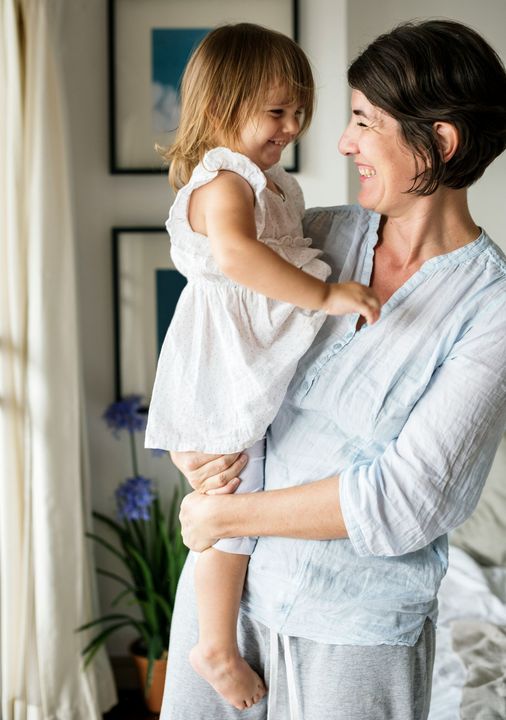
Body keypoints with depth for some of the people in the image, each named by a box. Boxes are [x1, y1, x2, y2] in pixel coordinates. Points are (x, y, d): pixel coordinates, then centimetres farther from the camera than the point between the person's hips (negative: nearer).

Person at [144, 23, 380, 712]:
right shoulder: (222, 182, -21)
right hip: (223, 378, -10)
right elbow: (235, 253, -42)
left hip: (259, 374, 10)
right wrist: (323, 294, -41)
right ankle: (217, 647, 15)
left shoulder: (273, 182, 13)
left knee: (250, 499, 22)